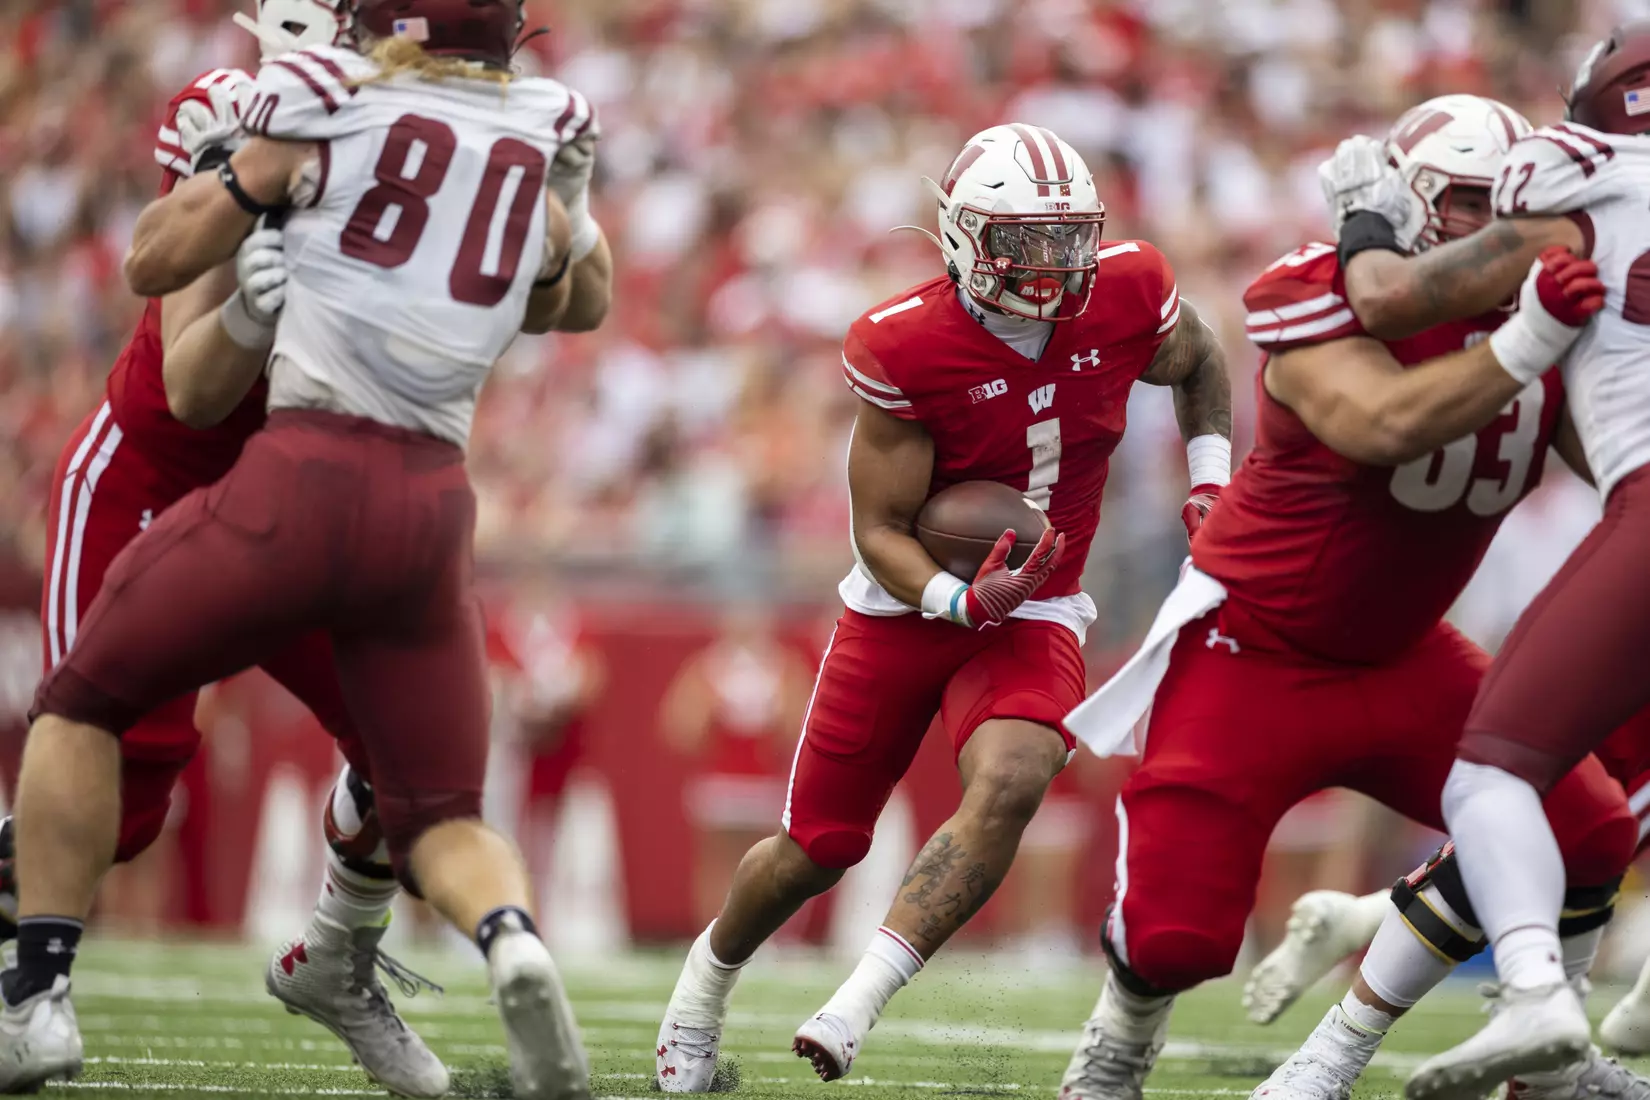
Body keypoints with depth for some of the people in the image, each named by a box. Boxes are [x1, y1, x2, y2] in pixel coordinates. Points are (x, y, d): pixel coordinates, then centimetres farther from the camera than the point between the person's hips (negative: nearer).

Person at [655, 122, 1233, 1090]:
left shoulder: (1129, 294, -12)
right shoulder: (904, 347, -21)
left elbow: (1198, 365, 14)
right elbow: (882, 531, -15)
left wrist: (1210, 482, 1)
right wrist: (964, 602, -32)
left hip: (1035, 612, 1)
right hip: (910, 604, -1)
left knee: (1010, 783, -30)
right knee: (818, 847, 6)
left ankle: (860, 1003, -26)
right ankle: (705, 983, 37)